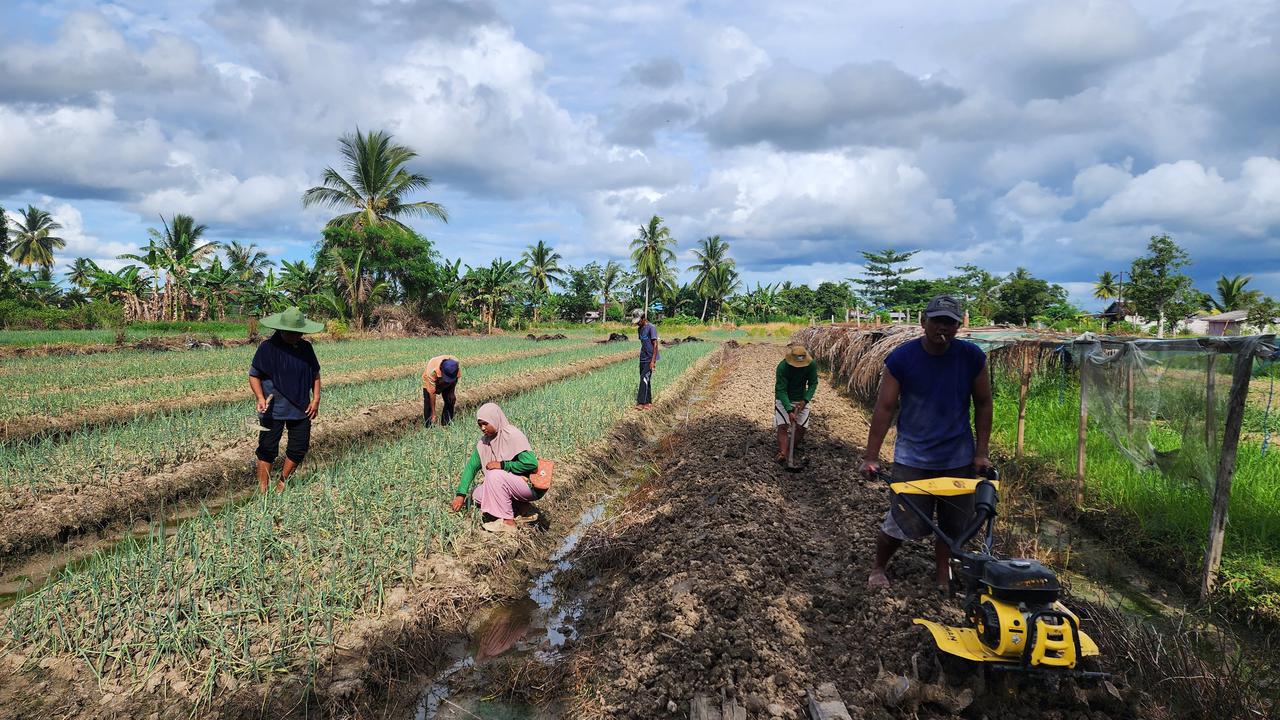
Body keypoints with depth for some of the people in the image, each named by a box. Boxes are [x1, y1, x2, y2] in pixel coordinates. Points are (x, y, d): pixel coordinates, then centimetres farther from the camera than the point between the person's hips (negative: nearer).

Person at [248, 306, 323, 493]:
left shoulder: (306, 348, 4)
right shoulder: (268, 347, -10)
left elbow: (315, 374, 13)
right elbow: (254, 375, -4)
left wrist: (316, 399, 2)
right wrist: (260, 398, -18)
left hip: (301, 409, 5)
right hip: (273, 410, -5)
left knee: (299, 449, 10)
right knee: (267, 449, 2)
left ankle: (282, 483, 30)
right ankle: (263, 489, 13)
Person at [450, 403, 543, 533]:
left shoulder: (513, 436, -20)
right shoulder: (484, 442, 2)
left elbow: (531, 463, -27)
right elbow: (471, 466, 2)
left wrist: (502, 465, -22)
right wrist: (461, 494, -6)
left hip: (531, 486, -8)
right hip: (510, 484, 8)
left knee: (495, 475, -26)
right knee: (478, 495, 0)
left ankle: (507, 522, -15)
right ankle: (523, 509, 6)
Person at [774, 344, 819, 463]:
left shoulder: (811, 365, -18)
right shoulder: (782, 367, -28)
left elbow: (813, 383, -6)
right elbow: (781, 390, -27)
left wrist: (805, 400, -21)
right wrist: (789, 411, -35)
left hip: (801, 399, 3)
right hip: (783, 399, -3)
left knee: (801, 427, -3)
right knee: (783, 426, -16)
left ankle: (794, 448, 20)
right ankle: (782, 453, -22)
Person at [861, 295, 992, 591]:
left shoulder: (972, 356, -5)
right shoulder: (901, 358, -11)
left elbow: (983, 404, 4)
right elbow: (885, 408, -9)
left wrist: (981, 452, 2)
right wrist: (871, 457, -11)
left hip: (958, 458, 3)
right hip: (912, 458, -2)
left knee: (953, 523, 10)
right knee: (902, 523, -1)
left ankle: (942, 571, 34)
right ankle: (878, 567, 25)